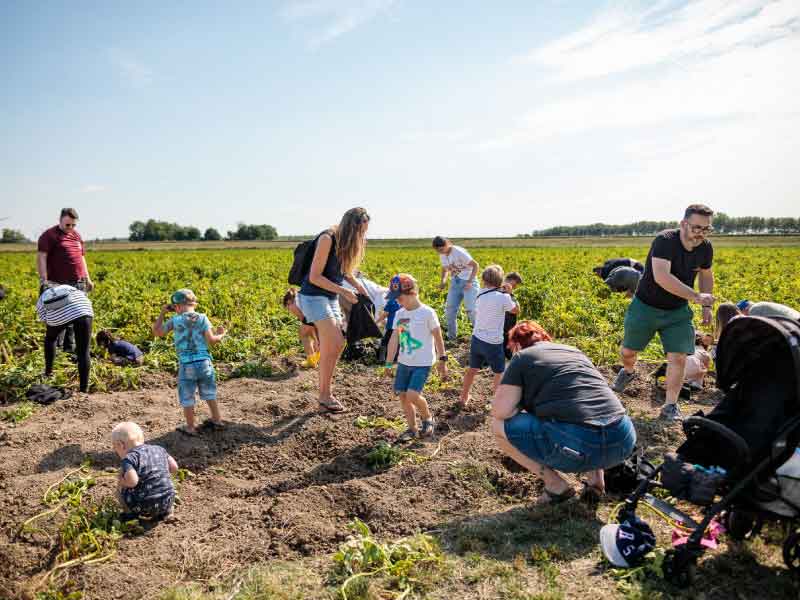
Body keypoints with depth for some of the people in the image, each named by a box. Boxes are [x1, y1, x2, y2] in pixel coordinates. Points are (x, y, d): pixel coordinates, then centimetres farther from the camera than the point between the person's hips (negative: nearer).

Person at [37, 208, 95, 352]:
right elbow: (41, 257, -12)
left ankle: (70, 346, 16)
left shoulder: (77, 236, 18)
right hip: (59, 284, -6)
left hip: (78, 283, 6)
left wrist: (87, 279, 19)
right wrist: (43, 280, -21)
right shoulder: (49, 236, -3)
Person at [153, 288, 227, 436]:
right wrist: (221, 335, 11)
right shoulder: (202, 318, -3)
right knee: (209, 393, 19)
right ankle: (217, 421, 29)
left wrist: (162, 313, 16)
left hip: (186, 365, -2)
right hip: (204, 362, 2)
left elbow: (157, 332, 8)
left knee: (187, 398, 12)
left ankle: (190, 428, 20)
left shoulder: (175, 320, -4)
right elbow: (211, 340, -9)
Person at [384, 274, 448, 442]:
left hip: (423, 363, -6)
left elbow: (438, 338, -5)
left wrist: (442, 360, -2)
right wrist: (389, 363, 5)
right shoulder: (399, 314, 4)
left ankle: (428, 418, 13)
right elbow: (394, 339, 5)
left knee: (412, 395, -15)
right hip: (404, 362, 6)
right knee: (402, 395, 5)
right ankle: (412, 428, 21)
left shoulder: (427, 313, -11)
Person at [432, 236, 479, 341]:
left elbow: (475, 265, -15)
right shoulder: (442, 255, 3)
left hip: (468, 282, -7)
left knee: (471, 310, -13)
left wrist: (470, 281, -21)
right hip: (455, 282, 7)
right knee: (450, 309, 4)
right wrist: (443, 280, -1)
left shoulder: (459, 252, -18)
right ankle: (451, 336, 19)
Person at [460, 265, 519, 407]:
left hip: (476, 339, 6)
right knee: (499, 373, 16)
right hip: (493, 343, -5)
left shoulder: (480, 294, -2)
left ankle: (463, 398, 36)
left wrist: (502, 291, 6)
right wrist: (509, 294, 4)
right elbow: (516, 310, -1)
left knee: (472, 369, 22)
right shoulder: (503, 297, -18)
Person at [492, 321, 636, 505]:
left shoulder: (522, 358, 8)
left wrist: (522, 405, 22)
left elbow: (500, 411, 0)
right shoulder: (575, 351, 26)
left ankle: (556, 485, 9)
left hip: (576, 445, -7)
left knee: (499, 426, 11)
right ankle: (596, 478, 23)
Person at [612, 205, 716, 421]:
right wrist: (696, 296, -42)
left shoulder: (706, 248, -6)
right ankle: (627, 372, 47)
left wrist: (707, 307, 7)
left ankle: (670, 406, 7)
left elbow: (706, 275, 15)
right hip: (645, 306, -3)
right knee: (628, 351, 12)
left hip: (678, 311, 3)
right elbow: (661, 276, -41)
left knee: (678, 358, -7)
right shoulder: (665, 240, -27)